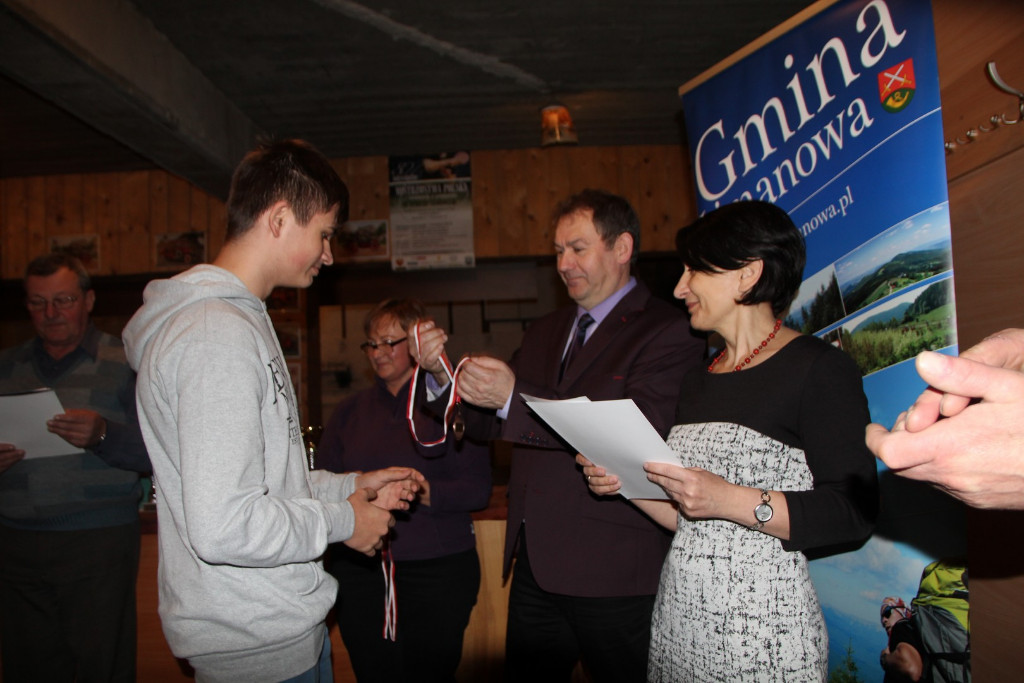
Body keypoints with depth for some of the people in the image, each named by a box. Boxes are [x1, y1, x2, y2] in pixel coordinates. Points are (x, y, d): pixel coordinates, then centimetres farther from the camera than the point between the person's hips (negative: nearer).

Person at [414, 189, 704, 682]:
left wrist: (515, 398, -29)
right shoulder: (544, 332, 14)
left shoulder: (669, 331, -9)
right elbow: (490, 421, 13)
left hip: (613, 572, -6)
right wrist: (439, 369, -5)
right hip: (533, 564, 6)